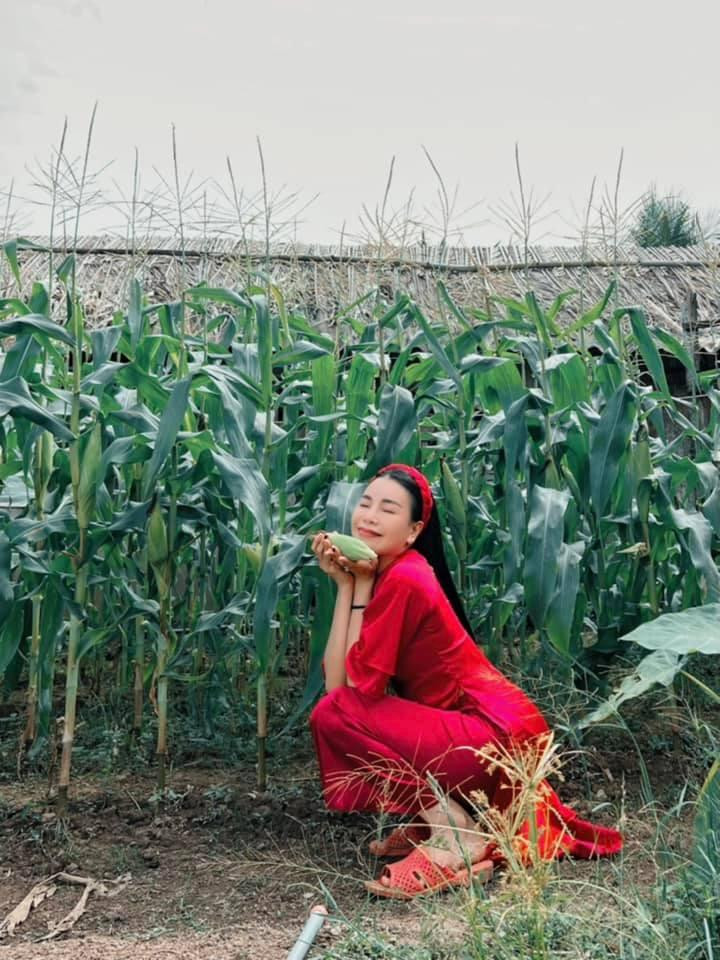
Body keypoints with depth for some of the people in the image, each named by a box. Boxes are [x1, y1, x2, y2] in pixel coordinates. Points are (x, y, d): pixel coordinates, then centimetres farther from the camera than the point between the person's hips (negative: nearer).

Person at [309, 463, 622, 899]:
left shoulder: (402, 579, -17)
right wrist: (345, 583, -2)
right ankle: (435, 818, 14)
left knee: (334, 715, -15)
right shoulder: (388, 572, 9)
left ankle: (454, 832, -9)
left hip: (496, 733, -9)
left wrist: (358, 586, -10)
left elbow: (349, 685, -14)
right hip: (490, 728, 9)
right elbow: (334, 677, 1)